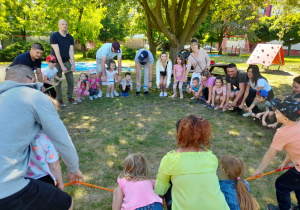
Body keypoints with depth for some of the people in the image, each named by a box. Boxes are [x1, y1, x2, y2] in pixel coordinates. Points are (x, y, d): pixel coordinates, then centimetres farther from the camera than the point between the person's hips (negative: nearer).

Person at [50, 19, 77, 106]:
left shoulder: (70, 38, 2)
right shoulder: (54, 36, -13)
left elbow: (71, 51, -5)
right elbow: (57, 52, -20)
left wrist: (73, 64, -16)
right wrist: (62, 66, -25)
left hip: (67, 61, 4)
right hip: (57, 62, -4)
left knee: (71, 81, 1)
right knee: (58, 82, -1)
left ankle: (70, 97, 16)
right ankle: (60, 99, 10)